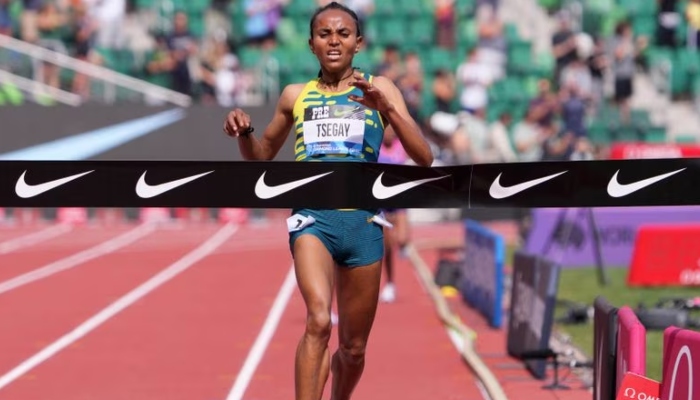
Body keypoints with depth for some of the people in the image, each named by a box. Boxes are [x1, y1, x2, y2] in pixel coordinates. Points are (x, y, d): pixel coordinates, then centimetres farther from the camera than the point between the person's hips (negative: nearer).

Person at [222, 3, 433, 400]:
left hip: (363, 221, 1)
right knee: (318, 321, -27)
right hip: (313, 217, -1)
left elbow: (424, 157, -2)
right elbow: (262, 155, 26)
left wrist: (386, 108, -16)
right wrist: (244, 131, 3)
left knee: (353, 349, 11)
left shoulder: (379, 89, 7)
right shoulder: (295, 95, 12)